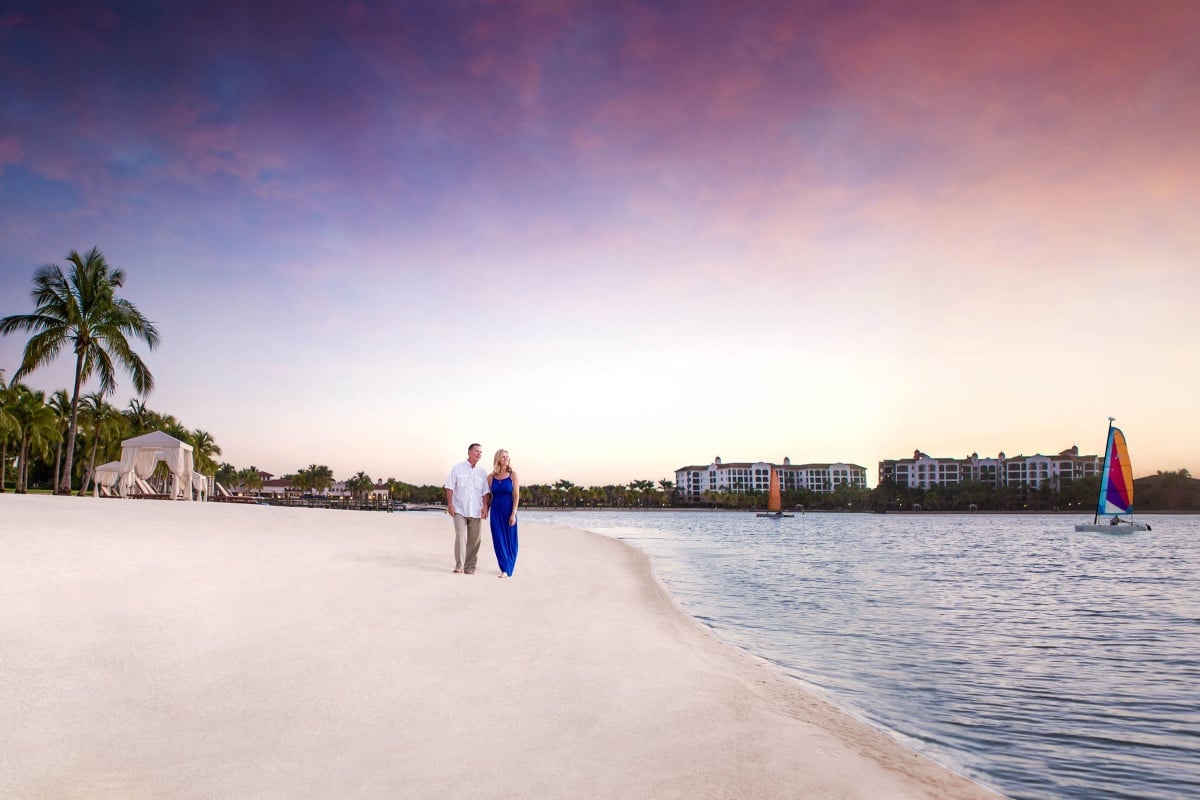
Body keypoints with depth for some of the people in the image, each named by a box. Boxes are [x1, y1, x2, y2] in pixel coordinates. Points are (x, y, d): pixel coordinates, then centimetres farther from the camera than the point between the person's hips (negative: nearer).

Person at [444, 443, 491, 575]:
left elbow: (486, 492, 10)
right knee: (460, 536, -14)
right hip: (459, 509, -3)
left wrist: (485, 506, -3)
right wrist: (449, 504, -7)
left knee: (474, 539, 3)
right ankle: (459, 565, -8)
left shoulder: (483, 472, 12)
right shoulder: (457, 468, 5)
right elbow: (450, 487, 2)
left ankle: (470, 566, 11)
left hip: (476, 511, 3)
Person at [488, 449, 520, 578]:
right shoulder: (491, 477, 5)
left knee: (510, 541, 1)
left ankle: (507, 569, 7)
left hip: (509, 510, -2)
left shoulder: (512, 475, -1)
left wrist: (513, 514, -13)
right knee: (498, 541, 2)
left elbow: (516, 495, -6)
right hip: (496, 511, 2)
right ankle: (504, 569, 11)